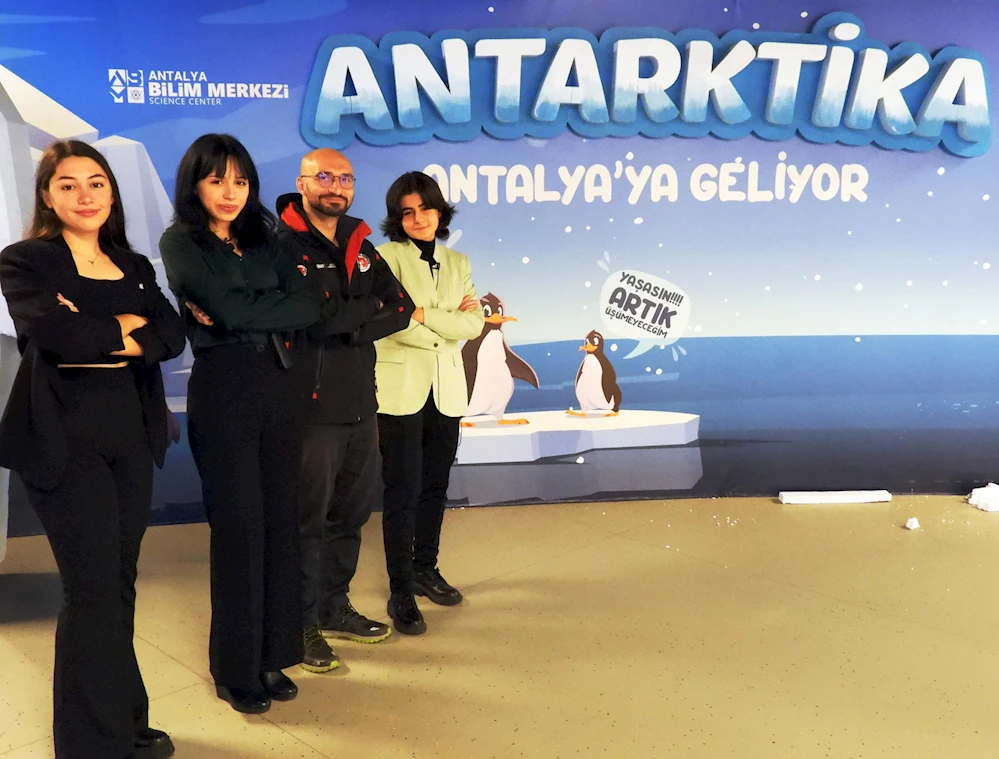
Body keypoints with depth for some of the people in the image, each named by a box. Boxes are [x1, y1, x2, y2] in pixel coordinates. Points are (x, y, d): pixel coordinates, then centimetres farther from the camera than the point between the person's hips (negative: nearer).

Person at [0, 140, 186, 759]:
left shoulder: (135, 266, 13)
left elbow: (172, 335, -2)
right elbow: (55, 332, -20)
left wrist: (103, 336, -14)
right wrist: (127, 328, -8)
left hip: (131, 434, 5)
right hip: (65, 437, -5)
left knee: (120, 584, 13)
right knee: (94, 590, -3)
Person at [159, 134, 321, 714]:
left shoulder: (264, 239, 14)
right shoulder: (181, 242, 0)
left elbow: (309, 307, -1)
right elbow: (228, 309, -16)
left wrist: (239, 313, -11)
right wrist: (277, 308, -3)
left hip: (278, 384, 5)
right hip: (222, 388, -4)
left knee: (280, 519, 6)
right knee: (239, 526, 1)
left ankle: (273, 656, 21)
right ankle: (237, 669, 18)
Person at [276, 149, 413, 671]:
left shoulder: (362, 249, 14)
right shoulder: (284, 246, -8)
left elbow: (401, 309, 3)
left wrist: (347, 324, -13)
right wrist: (368, 307, -6)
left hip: (361, 404, 7)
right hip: (312, 406, -7)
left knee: (350, 515, 17)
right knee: (308, 520, 4)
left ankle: (335, 608, 34)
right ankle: (303, 623, 20)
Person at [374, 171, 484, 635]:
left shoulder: (458, 264, 12)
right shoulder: (388, 257, -3)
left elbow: (474, 324, -1)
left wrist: (422, 314, -13)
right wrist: (447, 326, -7)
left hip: (446, 391, 5)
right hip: (400, 391, -5)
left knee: (435, 488, 14)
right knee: (404, 493, -2)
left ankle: (426, 570, 31)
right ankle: (401, 593, 9)